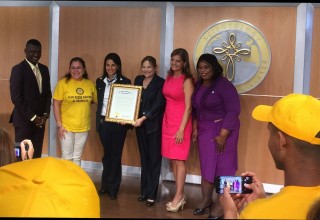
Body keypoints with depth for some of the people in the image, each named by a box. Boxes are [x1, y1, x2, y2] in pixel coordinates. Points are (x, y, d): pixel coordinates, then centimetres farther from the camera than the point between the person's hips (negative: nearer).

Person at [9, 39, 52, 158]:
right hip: (24, 120, -5)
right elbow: (16, 97, -13)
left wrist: (46, 114, 0)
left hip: (40, 120, 6)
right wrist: (32, 117, -13)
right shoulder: (18, 69, -8)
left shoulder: (44, 69, 12)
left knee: (36, 156, 7)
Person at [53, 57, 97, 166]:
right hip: (66, 127, -3)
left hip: (83, 127, 3)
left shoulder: (90, 84, 2)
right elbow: (56, 105, -7)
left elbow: (97, 101, 10)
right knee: (67, 157, 5)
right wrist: (59, 125, -11)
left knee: (77, 157, 13)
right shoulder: (63, 83, -7)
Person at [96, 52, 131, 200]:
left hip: (118, 122, -3)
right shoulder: (100, 81, 8)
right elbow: (98, 101, 12)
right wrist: (98, 119, 4)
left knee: (115, 155, 4)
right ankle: (105, 185, 25)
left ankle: (113, 188, 14)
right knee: (107, 154, 13)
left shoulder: (125, 82, -4)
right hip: (103, 122, 3)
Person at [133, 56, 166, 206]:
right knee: (144, 158, 12)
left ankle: (151, 194, 7)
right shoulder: (138, 80, 10)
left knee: (154, 159, 2)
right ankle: (144, 191, 21)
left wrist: (144, 118, -22)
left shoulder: (160, 83, -7)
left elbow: (158, 105, -15)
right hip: (140, 124, 5)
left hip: (154, 125, -5)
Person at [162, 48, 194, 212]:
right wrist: (166, 122, 9)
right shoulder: (168, 78, 11)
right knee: (172, 159, 8)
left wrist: (181, 129, -17)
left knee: (179, 160, -3)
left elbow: (188, 107, -12)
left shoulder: (187, 81, -9)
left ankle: (178, 197, 4)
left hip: (181, 123, -7)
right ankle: (180, 195, 17)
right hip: (167, 121, 7)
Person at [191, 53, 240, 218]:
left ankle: (221, 204, 12)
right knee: (206, 165, 12)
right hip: (204, 130, 7)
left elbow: (233, 111, -19)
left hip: (222, 130, -6)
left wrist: (222, 135, -21)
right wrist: (195, 128, 6)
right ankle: (206, 200, 26)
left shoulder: (223, 84, -15)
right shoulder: (198, 85, 7)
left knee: (223, 166, 1)